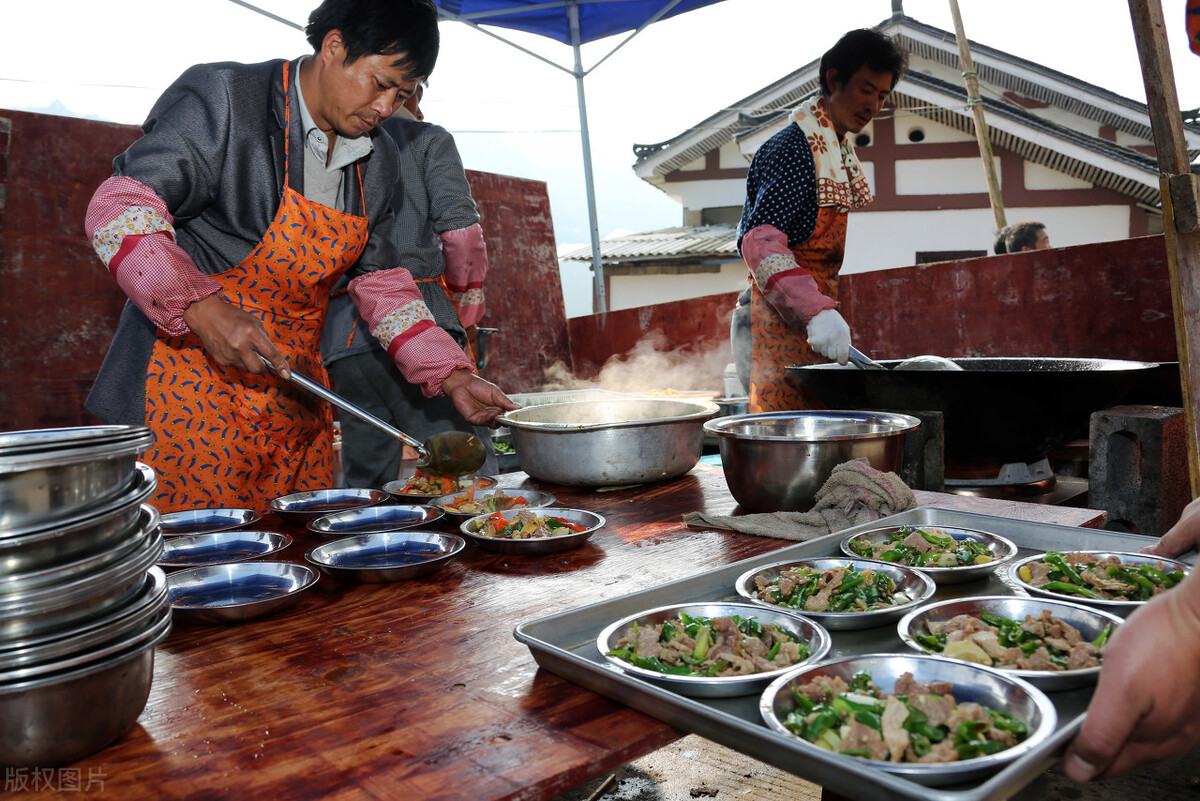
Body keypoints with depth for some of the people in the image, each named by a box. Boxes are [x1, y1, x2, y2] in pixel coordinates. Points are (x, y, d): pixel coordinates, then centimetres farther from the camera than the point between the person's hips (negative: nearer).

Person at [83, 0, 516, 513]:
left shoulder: (378, 159, 9)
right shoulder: (222, 97, -10)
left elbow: (378, 277, 12)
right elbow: (119, 208, -15)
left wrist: (451, 376, 2)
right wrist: (200, 308, -31)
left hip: (296, 388, 6)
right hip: (194, 374, -5)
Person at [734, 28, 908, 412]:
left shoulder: (840, 147, 18)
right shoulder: (794, 147, -13)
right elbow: (761, 240, -26)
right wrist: (817, 312, -37)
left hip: (812, 314, 10)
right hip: (784, 319, -9)